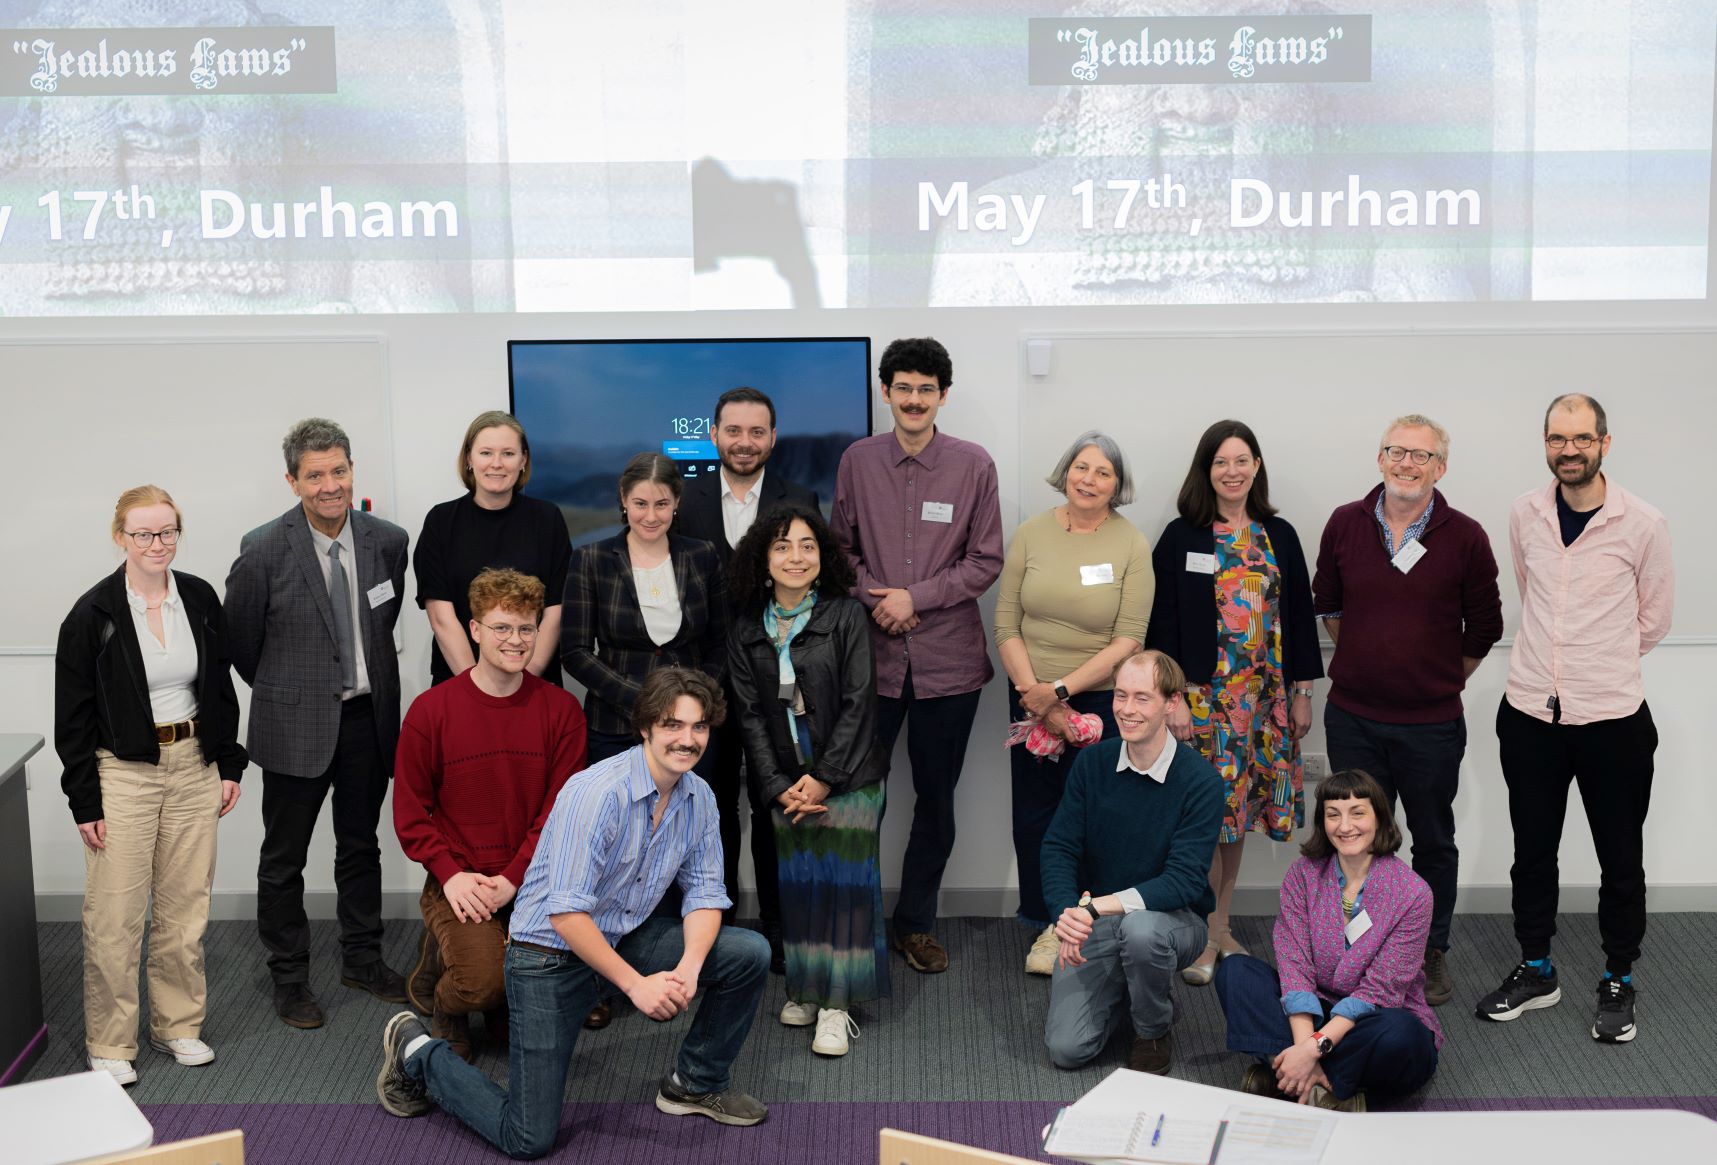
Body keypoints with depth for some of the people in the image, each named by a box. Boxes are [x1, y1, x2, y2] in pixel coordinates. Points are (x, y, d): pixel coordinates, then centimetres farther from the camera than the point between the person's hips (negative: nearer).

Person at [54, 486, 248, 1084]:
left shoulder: (200, 599, 4)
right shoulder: (93, 613, -8)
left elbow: (221, 689, 13)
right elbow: (73, 715, -5)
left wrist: (229, 764, 8)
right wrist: (85, 800, -8)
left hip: (194, 767, 4)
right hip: (122, 773, -4)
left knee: (185, 906, 9)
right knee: (115, 915, -2)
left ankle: (178, 1024, 24)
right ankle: (109, 1045, 10)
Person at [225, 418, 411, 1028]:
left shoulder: (388, 541, -3)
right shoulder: (264, 551, -15)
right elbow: (239, 639, -2)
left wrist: (366, 680, 13)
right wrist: (282, 690, 7)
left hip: (368, 719, 4)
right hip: (296, 726, -3)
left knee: (360, 846, 18)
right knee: (284, 858, 8)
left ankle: (362, 959, 33)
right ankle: (289, 977, 22)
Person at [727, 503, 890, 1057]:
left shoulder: (847, 616, -5)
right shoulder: (747, 630, 5)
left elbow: (858, 704, -8)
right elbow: (750, 714, 3)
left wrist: (824, 778, -12)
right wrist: (778, 786, -6)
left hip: (848, 777, -3)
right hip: (787, 780, 3)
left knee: (844, 881, -6)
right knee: (798, 882, 4)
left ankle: (836, 1004, -1)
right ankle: (805, 989, 18)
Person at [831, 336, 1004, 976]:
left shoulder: (974, 465, -3)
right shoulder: (857, 461, 1)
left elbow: (986, 560, -1)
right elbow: (841, 546, 9)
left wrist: (916, 597, -11)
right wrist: (872, 601, -8)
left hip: (948, 658, 0)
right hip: (873, 653, 0)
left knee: (936, 798, 10)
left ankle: (916, 922, 25)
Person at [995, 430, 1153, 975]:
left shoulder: (1132, 545, -5)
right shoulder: (1032, 534, 1)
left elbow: (1128, 641, -10)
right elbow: (1006, 625, 0)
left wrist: (1061, 690, -16)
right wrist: (1035, 694, -11)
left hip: (1101, 699, -2)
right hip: (1032, 696, 2)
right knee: (1035, 809, 7)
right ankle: (1049, 924, 23)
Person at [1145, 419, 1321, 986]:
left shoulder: (1279, 537, 9)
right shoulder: (1182, 537, -2)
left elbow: (1299, 616, 12)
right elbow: (1164, 622, -4)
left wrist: (1301, 692, 9)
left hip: (1264, 697, 4)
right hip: (1202, 695, -3)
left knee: (1236, 812, 9)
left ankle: (1221, 924, 22)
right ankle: (1205, 936, 6)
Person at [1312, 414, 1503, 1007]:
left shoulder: (1464, 537, -8)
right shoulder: (1345, 525, -2)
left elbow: (1484, 626, 4)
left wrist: (1445, 680, 7)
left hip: (1432, 722, -1)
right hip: (1353, 717, 2)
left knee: (1434, 841, 13)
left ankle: (1432, 951, 29)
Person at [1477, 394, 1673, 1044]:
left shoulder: (1642, 524, -9)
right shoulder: (1525, 515, 1)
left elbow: (1654, 619, 4)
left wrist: (1602, 666, 10)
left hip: (1613, 720, -3)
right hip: (1530, 714, 3)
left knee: (1620, 859, 9)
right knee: (1532, 850, 13)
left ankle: (1618, 982, 24)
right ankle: (1536, 971, 29)